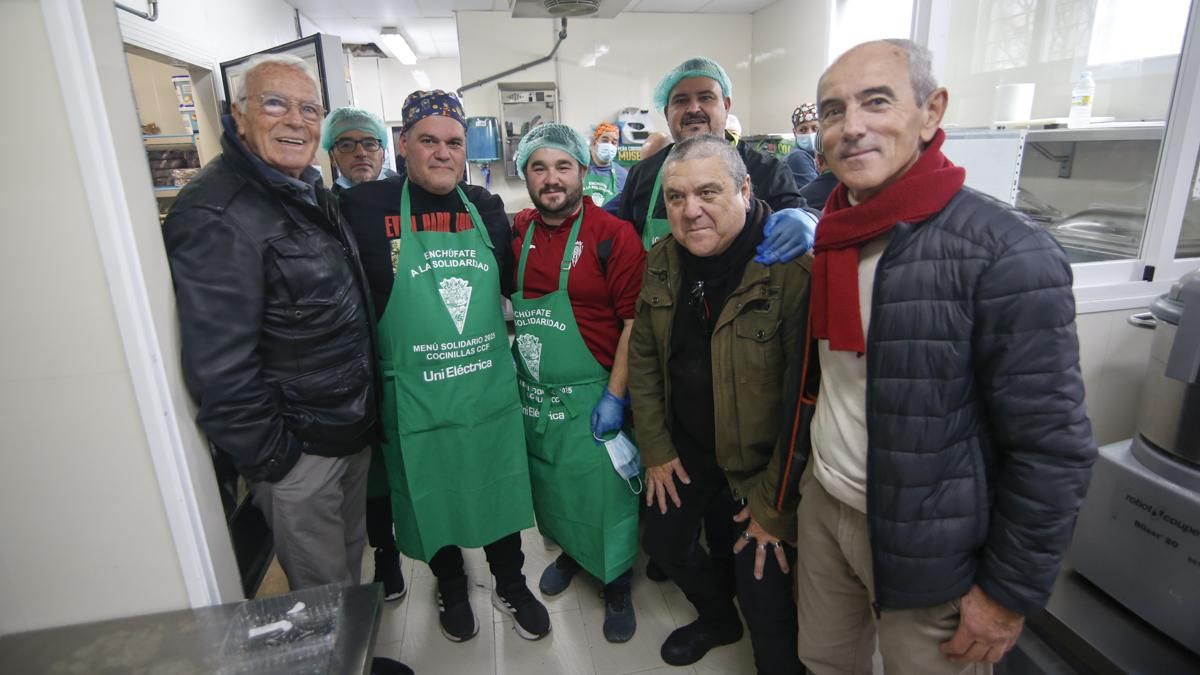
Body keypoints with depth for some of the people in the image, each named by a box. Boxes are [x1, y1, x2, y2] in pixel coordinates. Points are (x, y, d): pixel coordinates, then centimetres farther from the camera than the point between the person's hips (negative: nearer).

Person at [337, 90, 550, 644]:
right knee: (433, 498, 17)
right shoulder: (365, 208, -8)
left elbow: (511, 285, 14)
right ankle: (451, 588, 45)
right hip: (415, 398, -2)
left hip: (490, 388, 3)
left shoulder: (487, 209, 3)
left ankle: (511, 586, 43)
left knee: (501, 490, 17)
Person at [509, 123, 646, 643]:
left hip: (591, 397, -5)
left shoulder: (613, 235, -13)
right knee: (550, 488, 21)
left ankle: (617, 585, 32)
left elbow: (635, 321, -14)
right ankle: (570, 552, 48)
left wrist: (616, 395, -16)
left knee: (604, 493, 8)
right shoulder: (516, 233, 3)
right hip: (531, 394, 5)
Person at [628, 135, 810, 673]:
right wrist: (656, 448, 3)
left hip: (759, 465, -6)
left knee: (764, 599, 4)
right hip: (685, 451, 7)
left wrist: (774, 501, -16)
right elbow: (643, 357, 4)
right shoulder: (661, 262, -4)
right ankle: (716, 620, 54)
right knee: (664, 544, 23)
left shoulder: (793, 269, -25)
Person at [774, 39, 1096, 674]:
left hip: (928, 545, -5)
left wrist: (1011, 591, -12)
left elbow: (1050, 447, -18)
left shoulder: (1004, 254, -20)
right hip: (821, 504, 6)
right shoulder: (829, 236, 1)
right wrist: (792, 476, 12)